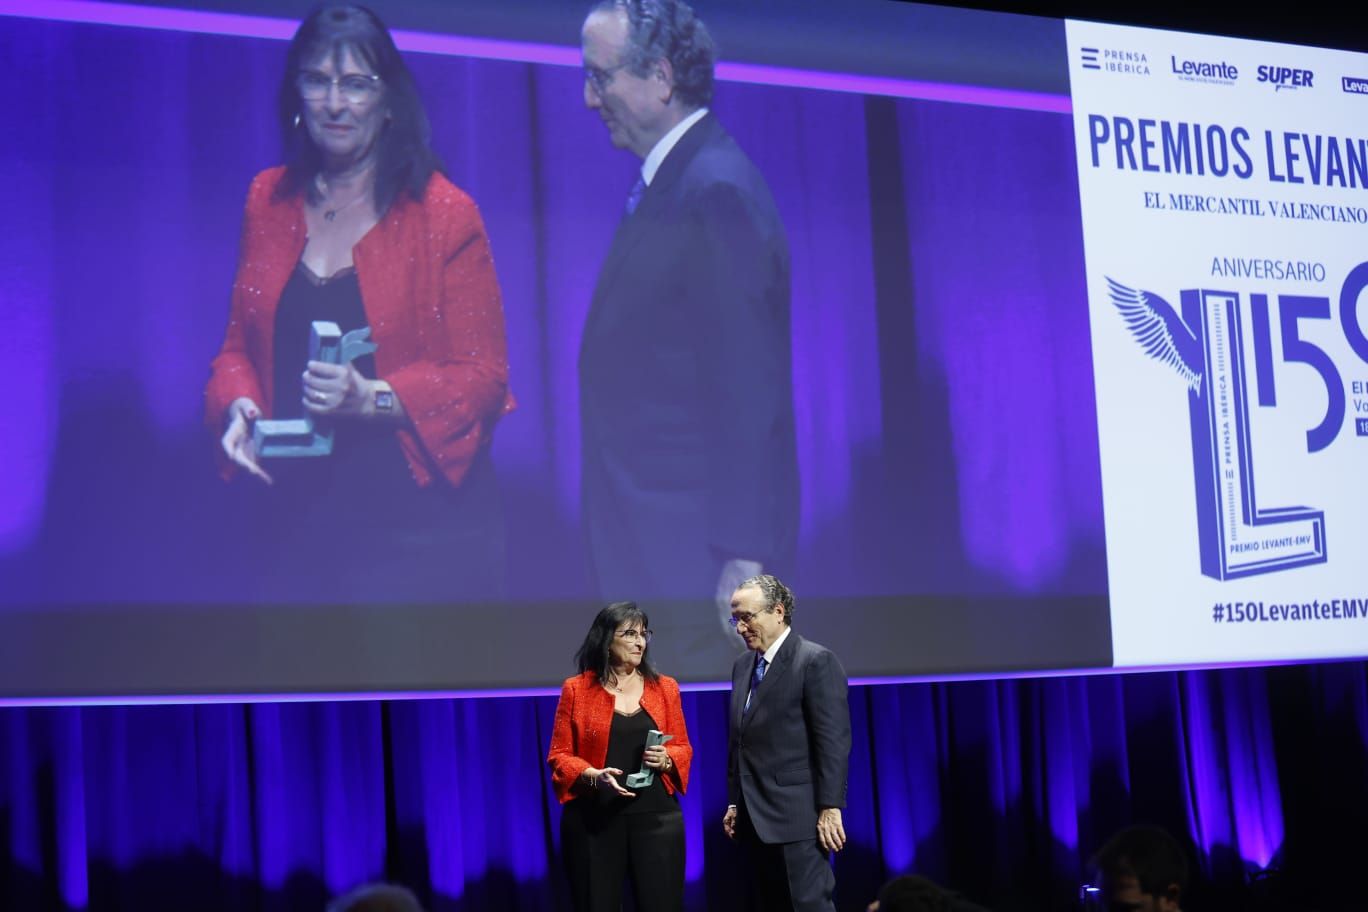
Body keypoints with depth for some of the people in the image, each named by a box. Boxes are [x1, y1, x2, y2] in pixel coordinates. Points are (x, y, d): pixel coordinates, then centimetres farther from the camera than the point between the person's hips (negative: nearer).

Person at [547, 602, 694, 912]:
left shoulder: (665, 688, 9)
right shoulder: (576, 689, 2)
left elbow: (683, 749, 13)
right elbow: (559, 755, 2)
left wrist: (666, 759, -9)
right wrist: (593, 775, -16)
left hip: (655, 816, 2)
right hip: (593, 819, -2)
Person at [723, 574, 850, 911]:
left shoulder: (816, 661, -8)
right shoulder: (743, 666, 17)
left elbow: (834, 741, -13)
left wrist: (830, 808, -17)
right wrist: (734, 802, 16)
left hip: (797, 816, -8)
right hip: (757, 819, 8)